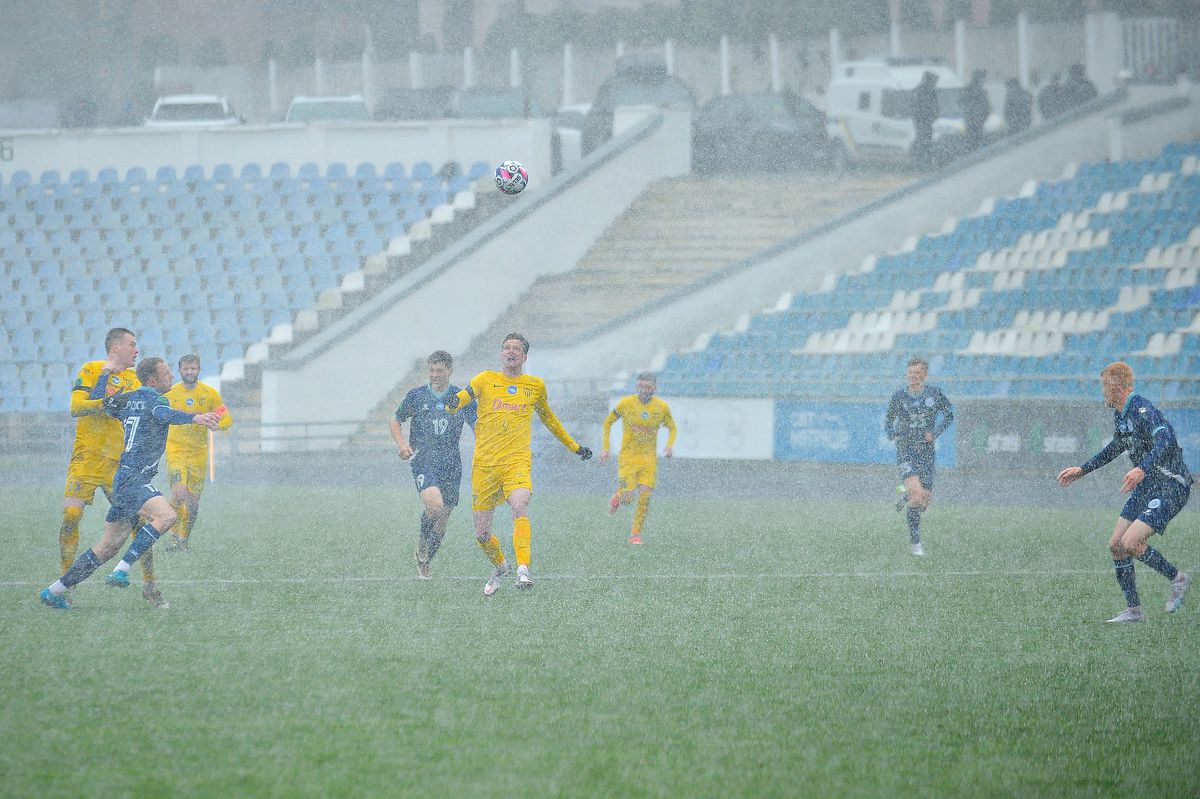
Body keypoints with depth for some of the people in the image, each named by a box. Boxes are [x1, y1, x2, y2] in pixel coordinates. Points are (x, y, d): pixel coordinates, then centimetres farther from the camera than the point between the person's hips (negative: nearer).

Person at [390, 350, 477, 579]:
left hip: (451, 464, 2)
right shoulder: (416, 396, 4)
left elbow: (477, 426, 1)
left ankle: (424, 562, 26)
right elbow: (395, 422, 15)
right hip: (423, 460, -2)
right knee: (434, 504, -27)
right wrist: (401, 443, -5)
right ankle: (422, 541, 0)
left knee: (441, 523, 4)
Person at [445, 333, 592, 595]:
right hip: (484, 465, 1)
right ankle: (499, 566, 33)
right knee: (482, 534, 3)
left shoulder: (536, 386, 13)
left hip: (517, 462, -1)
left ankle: (523, 570, -37)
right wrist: (454, 402, -34)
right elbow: (463, 396, -8)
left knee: (520, 508, -31)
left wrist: (575, 447, 37)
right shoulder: (486, 380, 6)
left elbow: (548, 418, 29)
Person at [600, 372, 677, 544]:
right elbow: (608, 422, 7)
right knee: (627, 498, -12)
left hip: (649, 459, 2)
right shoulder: (626, 403, -6)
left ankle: (636, 533, 8)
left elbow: (672, 428, 14)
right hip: (628, 457, -2)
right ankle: (618, 496, 25)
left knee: (645, 497, -8)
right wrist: (604, 448, 0)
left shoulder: (662, 407, -1)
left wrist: (670, 445, -6)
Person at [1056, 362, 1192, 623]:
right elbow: (1115, 448, 29)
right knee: (1116, 545, 5)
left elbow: (1165, 442, -38)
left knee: (1130, 542, -20)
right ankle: (1133, 610, 12)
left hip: (1172, 487, -10)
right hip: (1148, 486, 10)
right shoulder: (1120, 415, 10)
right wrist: (1081, 471, 30)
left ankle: (1177, 579, 2)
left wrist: (1142, 469, -53)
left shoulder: (1143, 411, -22)